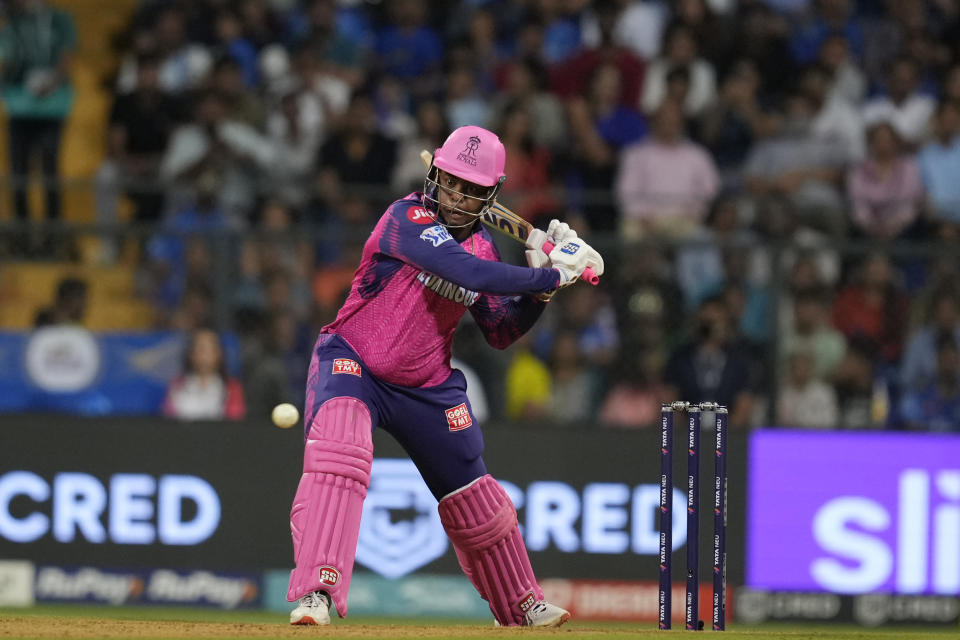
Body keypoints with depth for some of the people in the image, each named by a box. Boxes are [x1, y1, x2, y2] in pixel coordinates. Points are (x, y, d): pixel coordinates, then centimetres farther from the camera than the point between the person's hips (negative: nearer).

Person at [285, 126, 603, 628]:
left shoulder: (482, 247, 2)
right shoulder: (408, 218, -19)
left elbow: (500, 332, 5)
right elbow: (467, 272, -33)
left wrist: (542, 284, -9)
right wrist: (551, 275, -30)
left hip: (427, 387, 6)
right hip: (351, 362, -6)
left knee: (474, 499, 16)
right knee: (337, 449, -36)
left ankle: (521, 608, 38)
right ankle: (316, 594, -43)